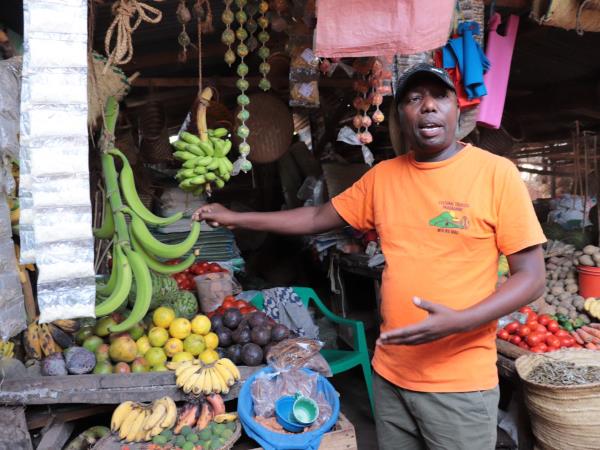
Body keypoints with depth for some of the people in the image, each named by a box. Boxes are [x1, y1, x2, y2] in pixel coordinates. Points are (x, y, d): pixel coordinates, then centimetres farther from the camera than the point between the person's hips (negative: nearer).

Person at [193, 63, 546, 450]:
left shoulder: (496, 172, -10)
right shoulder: (382, 176, 4)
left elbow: (532, 277, -9)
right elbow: (318, 218, 11)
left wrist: (459, 321, -24)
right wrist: (236, 218, 10)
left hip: (459, 382, -4)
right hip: (390, 374, 4)